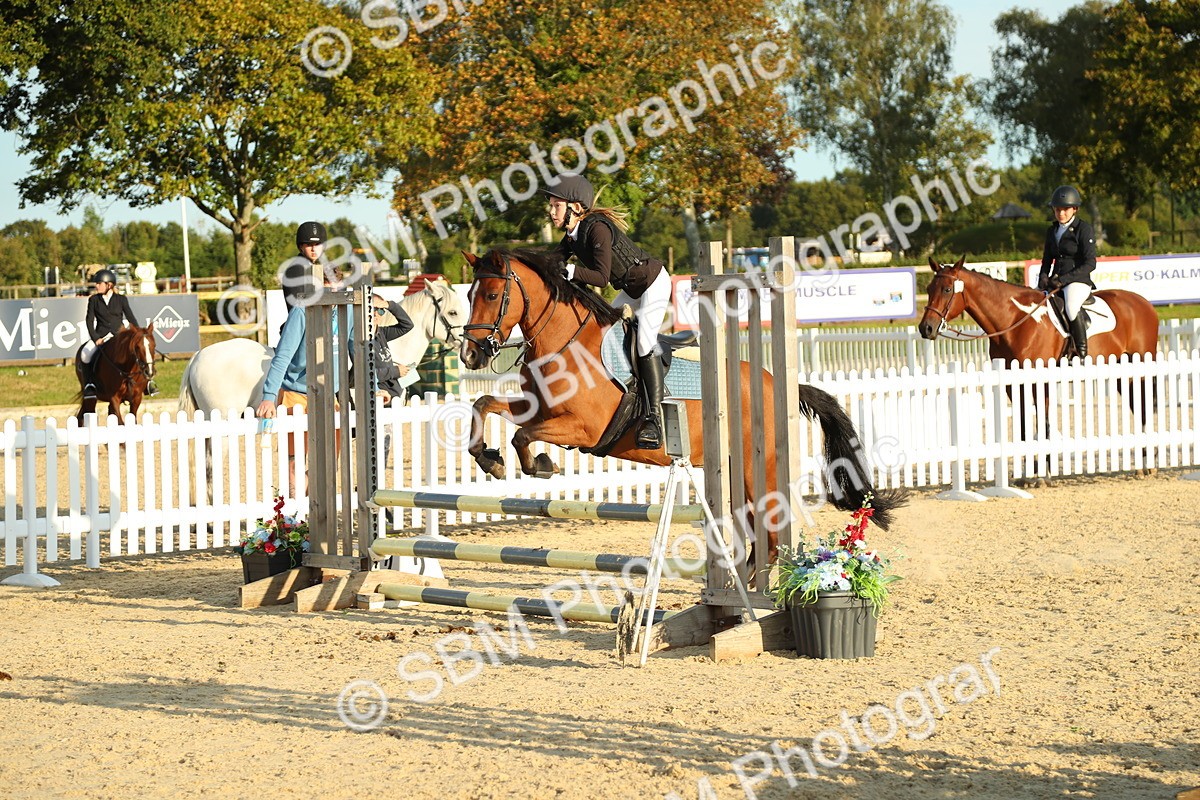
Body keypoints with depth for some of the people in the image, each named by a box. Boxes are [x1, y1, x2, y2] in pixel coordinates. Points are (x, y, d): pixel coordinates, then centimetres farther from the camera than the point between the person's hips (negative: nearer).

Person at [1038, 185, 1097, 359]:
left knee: (1071, 306, -36)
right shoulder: (1052, 231, 16)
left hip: (1078, 281, -7)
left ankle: (1082, 354, -32)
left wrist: (1064, 279, -18)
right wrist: (1043, 277, -1)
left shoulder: (1084, 230, -4)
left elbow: (1090, 263, -10)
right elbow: (1047, 260, 21)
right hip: (1055, 282, 7)